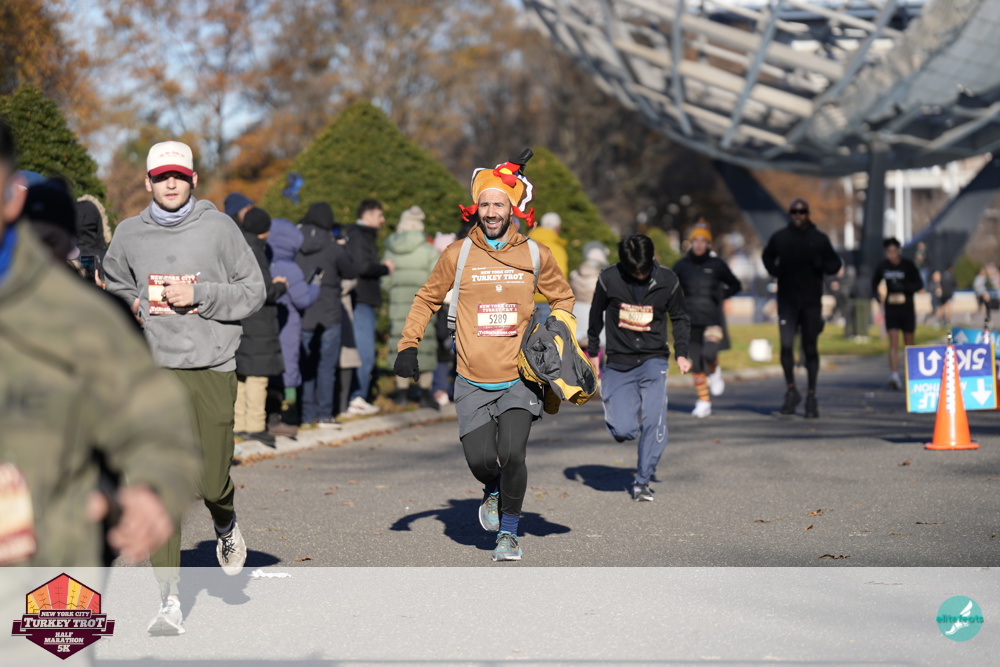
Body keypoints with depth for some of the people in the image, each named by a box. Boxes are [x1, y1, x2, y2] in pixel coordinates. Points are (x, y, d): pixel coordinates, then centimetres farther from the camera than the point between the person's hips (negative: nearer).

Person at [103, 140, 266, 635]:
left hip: (213, 369, -1)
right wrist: (132, 304, 2)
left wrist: (199, 294, -11)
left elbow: (253, 291, 2)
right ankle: (169, 600, -3)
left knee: (211, 482, 1)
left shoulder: (219, 227, 1)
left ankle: (226, 526, 40)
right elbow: (112, 284, 24)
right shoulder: (129, 233, 8)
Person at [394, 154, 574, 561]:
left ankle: (509, 531, 7)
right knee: (480, 459, -9)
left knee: (512, 455, -16)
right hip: (472, 382, 1)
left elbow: (562, 299, 18)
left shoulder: (536, 255, 1)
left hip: (519, 379, -1)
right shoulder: (458, 255, 0)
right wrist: (408, 345, 6)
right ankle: (493, 491, 29)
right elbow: (427, 299, 14)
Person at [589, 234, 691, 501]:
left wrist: (681, 353, 0)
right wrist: (592, 352, 16)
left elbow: (680, 318, 11)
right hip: (618, 362, 0)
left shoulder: (667, 280, -5)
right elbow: (596, 315, 10)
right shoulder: (609, 279, -7)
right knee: (623, 430, -10)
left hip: (653, 360, 0)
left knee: (654, 421, -16)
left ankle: (642, 481, -2)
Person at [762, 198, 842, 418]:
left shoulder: (819, 239, 2)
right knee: (786, 345, -12)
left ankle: (811, 396, 14)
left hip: (811, 301, 0)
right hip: (787, 301, 0)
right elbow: (767, 257, 23)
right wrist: (773, 269, 1)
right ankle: (791, 390, 6)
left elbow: (835, 264, 9)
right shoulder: (779, 238, 4)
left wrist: (821, 264, -12)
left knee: (810, 349, 5)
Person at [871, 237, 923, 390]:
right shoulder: (882, 266, 0)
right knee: (893, 343, -12)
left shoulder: (908, 266, -6)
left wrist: (903, 286, -22)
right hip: (891, 308, 1)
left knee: (909, 343, 10)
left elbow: (919, 285, -4)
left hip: (907, 308, -1)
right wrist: (876, 297, -2)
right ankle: (894, 375, -23)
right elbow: (874, 283, 16)